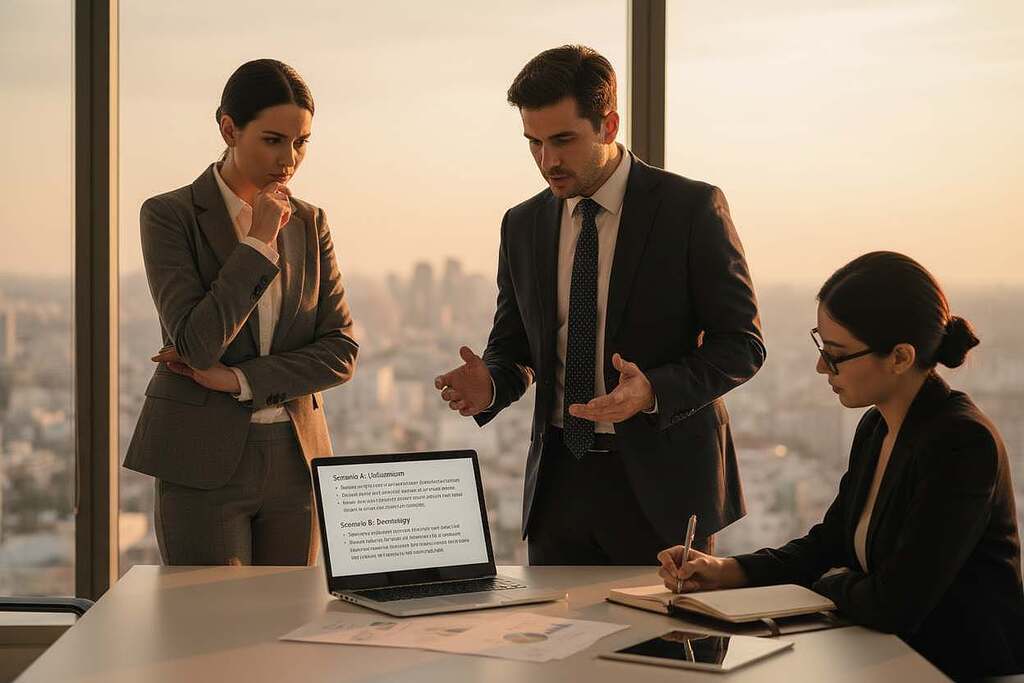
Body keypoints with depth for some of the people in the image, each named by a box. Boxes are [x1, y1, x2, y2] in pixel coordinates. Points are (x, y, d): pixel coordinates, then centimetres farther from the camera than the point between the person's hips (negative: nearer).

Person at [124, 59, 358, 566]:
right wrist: (258, 243, -14)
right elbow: (197, 343, -16)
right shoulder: (169, 216, -5)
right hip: (204, 463, -4)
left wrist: (240, 380, -10)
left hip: (294, 461, 4)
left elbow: (341, 351, 2)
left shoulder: (309, 224, 8)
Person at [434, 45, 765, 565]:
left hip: (662, 482, -4)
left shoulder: (690, 208, -7)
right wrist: (490, 385, -9)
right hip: (559, 482, 4)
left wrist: (654, 391, -23)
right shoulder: (522, 225, 8)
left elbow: (742, 344, -7)